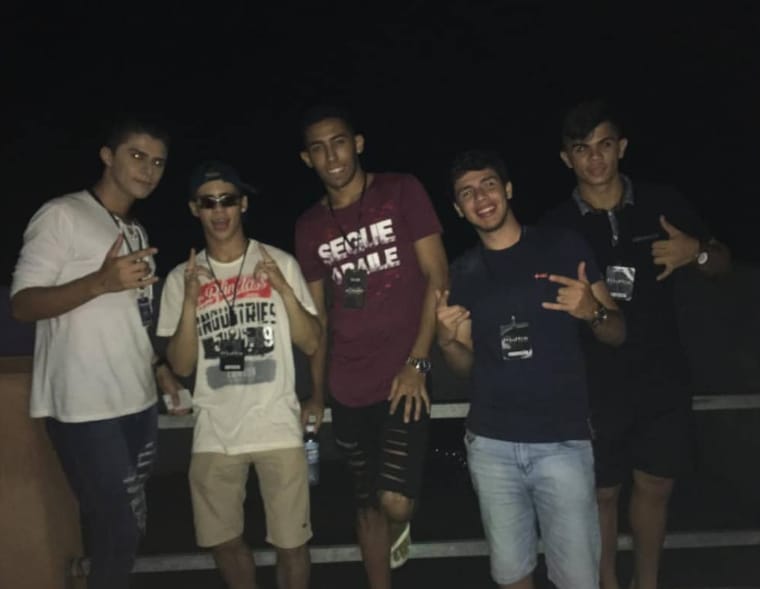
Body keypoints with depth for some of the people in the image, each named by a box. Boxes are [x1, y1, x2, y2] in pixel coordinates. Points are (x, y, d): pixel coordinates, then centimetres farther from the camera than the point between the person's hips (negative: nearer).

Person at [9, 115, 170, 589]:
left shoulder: (137, 232, 16)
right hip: (85, 406, -7)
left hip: (138, 401, 7)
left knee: (122, 528, 11)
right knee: (121, 529, -6)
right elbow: (22, 304, -14)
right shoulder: (62, 215, -6)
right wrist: (100, 282, -27)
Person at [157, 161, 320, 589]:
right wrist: (190, 302, -14)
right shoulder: (181, 278, 3)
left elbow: (311, 344, -2)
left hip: (279, 427, -2)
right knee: (224, 540, 15)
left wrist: (284, 290, -17)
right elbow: (181, 366, 0)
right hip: (215, 433, 2)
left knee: (291, 541, 4)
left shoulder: (280, 263, -1)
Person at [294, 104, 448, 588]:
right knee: (368, 503, 12)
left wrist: (417, 362, -12)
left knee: (395, 503, -11)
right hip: (349, 389, 4)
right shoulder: (310, 226, 8)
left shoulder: (403, 192, -2)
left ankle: (400, 526, 25)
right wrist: (317, 394, 13)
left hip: (403, 378, -3)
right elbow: (318, 314, 13)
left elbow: (437, 277, -5)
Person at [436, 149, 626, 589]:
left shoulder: (565, 247, -2)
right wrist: (447, 340, -10)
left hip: (562, 441, -3)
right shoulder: (463, 272, 7)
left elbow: (617, 333, 2)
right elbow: (466, 365, 11)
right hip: (490, 443, 3)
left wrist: (593, 311, -20)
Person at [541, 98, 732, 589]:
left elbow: (721, 263, 8)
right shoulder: (556, 228, -7)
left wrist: (697, 251, -13)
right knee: (603, 493, 10)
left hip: (663, 381, 2)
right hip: (596, 387, -2)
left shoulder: (664, 205, -2)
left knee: (655, 487, 15)